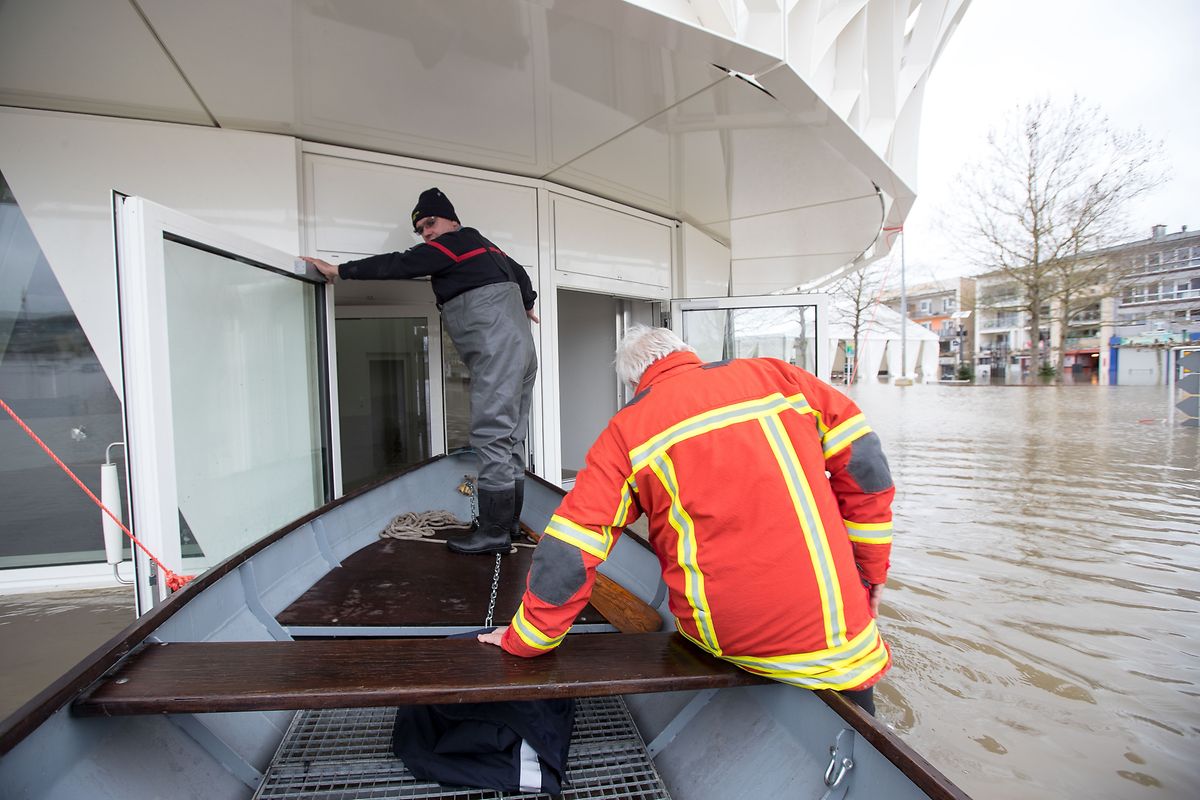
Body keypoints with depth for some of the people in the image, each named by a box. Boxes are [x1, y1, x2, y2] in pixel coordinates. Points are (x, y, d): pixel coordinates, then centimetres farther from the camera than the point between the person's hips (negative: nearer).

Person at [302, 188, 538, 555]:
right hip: (522, 352, 10)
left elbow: (397, 264, -7)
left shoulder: (451, 244, -1)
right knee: (511, 439, 9)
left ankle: (494, 532, -6)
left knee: (492, 437, -10)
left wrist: (339, 270, 0)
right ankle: (509, 522, 15)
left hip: (497, 353, -10)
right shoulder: (484, 245, 24)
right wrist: (525, 304, 58)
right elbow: (520, 273, 39)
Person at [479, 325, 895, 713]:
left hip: (722, 635, 0)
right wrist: (871, 569, 13)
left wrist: (524, 639, 9)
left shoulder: (626, 430, -1)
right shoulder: (772, 374, 4)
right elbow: (861, 457, 3)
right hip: (836, 634, 1)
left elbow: (570, 549, -4)